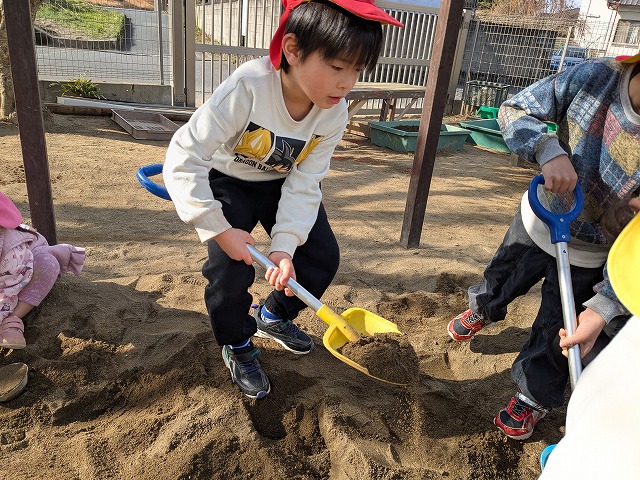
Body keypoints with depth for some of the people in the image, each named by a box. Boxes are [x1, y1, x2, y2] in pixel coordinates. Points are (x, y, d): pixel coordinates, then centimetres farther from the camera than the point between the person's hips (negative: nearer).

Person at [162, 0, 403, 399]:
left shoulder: (334, 113, -21)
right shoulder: (249, 87, -36)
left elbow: (304, 185, -18)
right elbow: (183, 158, -34)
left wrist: (285, 243, -31)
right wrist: (219, 229, -33)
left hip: (283, 183, 5)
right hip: (228, 181, -4)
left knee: (324, 258, -1)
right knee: (232, 269, -18)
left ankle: (273, 316, 28)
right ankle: (237, 347, 14)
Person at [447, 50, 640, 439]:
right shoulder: (596, 77, -24)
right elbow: (513, 110, -15)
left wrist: (603, 308, -32)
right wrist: (549, 150, -34)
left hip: (589, 256, -2)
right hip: (538, 219, 3)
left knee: (556, 335, 11)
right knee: (500, 281, 28)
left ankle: (534, 398, 41)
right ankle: (482, 312, 65)